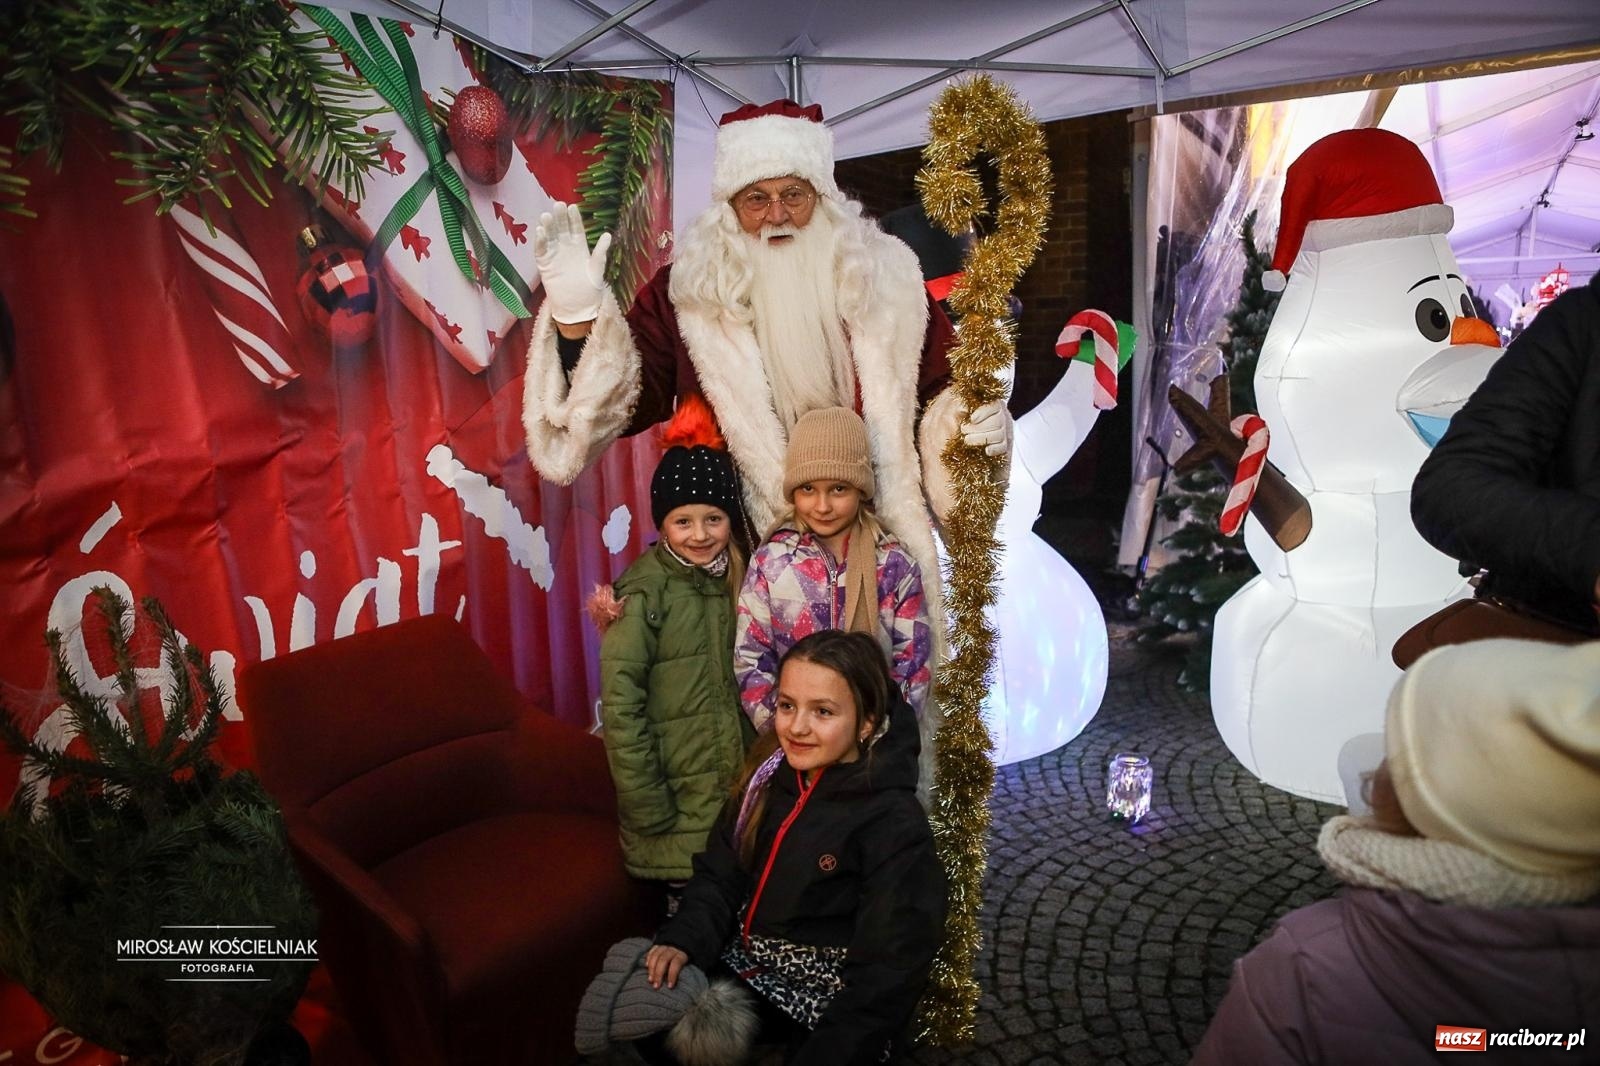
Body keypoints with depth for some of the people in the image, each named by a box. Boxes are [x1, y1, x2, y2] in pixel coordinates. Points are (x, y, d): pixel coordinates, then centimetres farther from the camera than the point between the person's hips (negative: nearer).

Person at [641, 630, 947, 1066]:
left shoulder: (895, 825, -20)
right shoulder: (768, 776, 0)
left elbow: (886, 975, -20)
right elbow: (720, 876, 4)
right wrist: (683, 940, -13)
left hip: (823, 1007, -6)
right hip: (740, 968, 6)